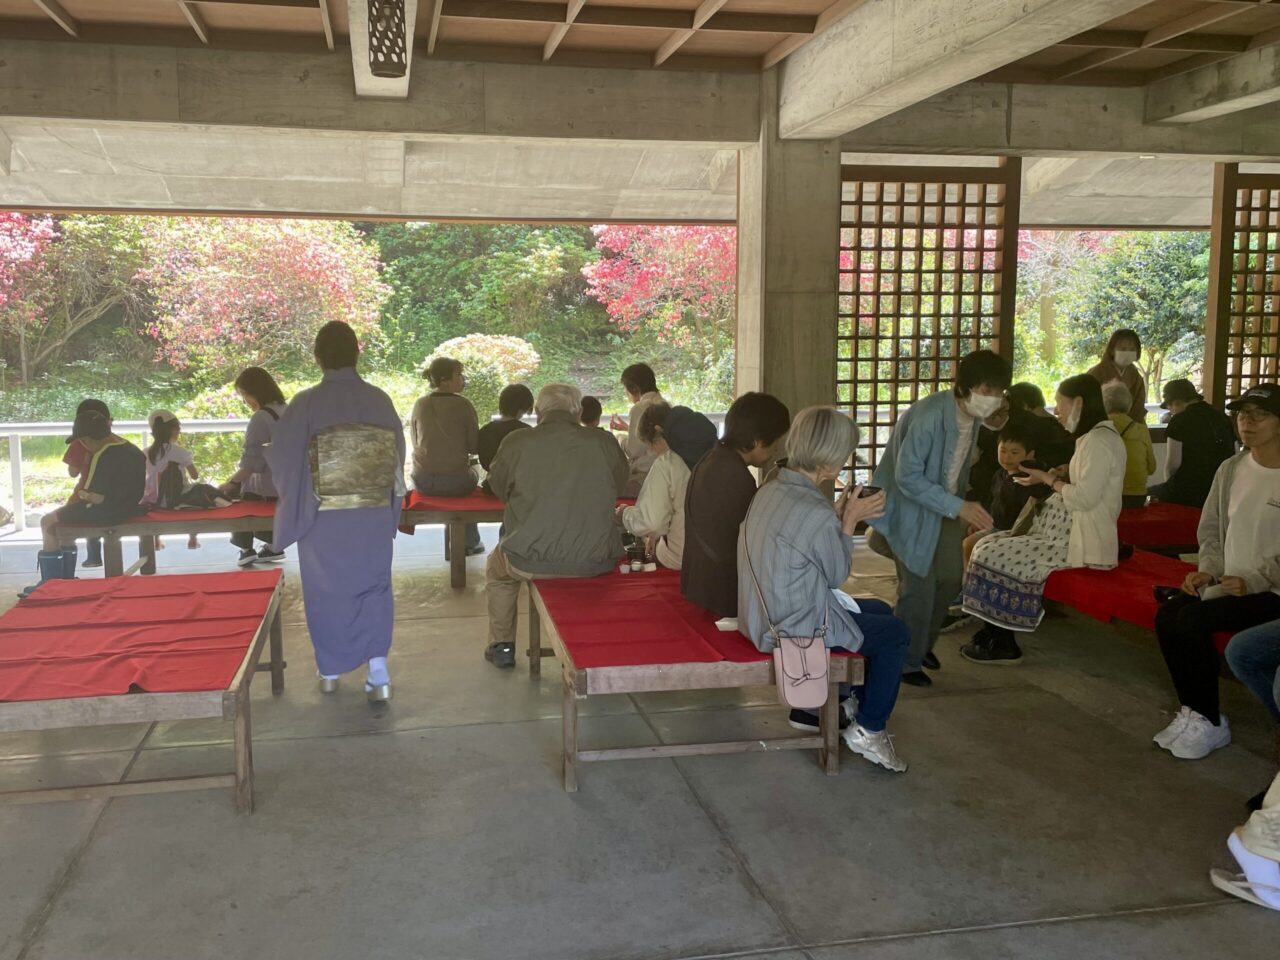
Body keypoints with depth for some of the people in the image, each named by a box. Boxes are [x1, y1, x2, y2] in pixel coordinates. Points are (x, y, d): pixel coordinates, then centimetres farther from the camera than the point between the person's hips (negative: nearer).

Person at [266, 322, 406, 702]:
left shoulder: (305, 403, -11)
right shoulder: (380, 400, -5)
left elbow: (279, 459, -2)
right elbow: (399, 457, 5)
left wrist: (297, 500, 19)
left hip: (323, 518, -1)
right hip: (375, 517, 2)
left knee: (327, 591, 14)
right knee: (373, 587, 11)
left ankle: (330, 672, 25)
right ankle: (378, 673, 3)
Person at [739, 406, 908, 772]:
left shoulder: (770, 491, -2)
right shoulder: (817, 515, -29)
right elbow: (837, 575, -13)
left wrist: (838, 516, 5)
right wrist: (849, 522, -5)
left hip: (764, 615, 9)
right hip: (796, 628, -9)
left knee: (879, 610, 25)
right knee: (895, 633, 10)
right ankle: (868, 730, 20)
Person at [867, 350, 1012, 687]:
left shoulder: (973, 414, -6)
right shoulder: (929, 415, -31)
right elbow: (907, 476, -29)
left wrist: (964, 506, 11)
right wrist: (959, 507, -32)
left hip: (945, 506, 8)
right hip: (910, 508, -8)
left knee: (950, 577, 11)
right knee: (919, 587, -6)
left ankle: (922, 644, 33)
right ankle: (907, 662, 12)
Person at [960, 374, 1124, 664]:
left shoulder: (1099, 441, -17)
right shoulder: (1095, 436, 16)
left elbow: (1085, 498, -23)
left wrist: (1048, 479, -9)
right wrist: (1053, 478, 5)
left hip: (1080, 542, -10)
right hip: (1069, 531, 10)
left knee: (994, 555, -12)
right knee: (991, 545, 5)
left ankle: (1003, 644, 2)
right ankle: (994, 634, 6)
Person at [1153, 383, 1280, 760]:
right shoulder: (1230, 469, 8)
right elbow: (1211, 528, 16)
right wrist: (1208, 570, 1)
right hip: (1229, 582, 7)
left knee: (1194, 620, -24)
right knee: (1168, 615, -15)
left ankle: (1210, 724, -8)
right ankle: (1192, 712, -3)